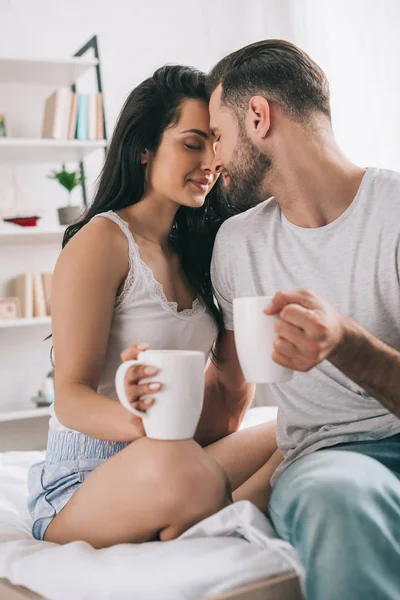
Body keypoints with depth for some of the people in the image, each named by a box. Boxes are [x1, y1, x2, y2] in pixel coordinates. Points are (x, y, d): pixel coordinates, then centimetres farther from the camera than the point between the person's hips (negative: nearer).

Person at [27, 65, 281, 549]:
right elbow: (71, 396, -17)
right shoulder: (100, 241, -11)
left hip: (181, 455, 7)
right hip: (83, 482, -7)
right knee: (177, 467, -38)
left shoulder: (193, 247, 12)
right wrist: (139, 419, -37)